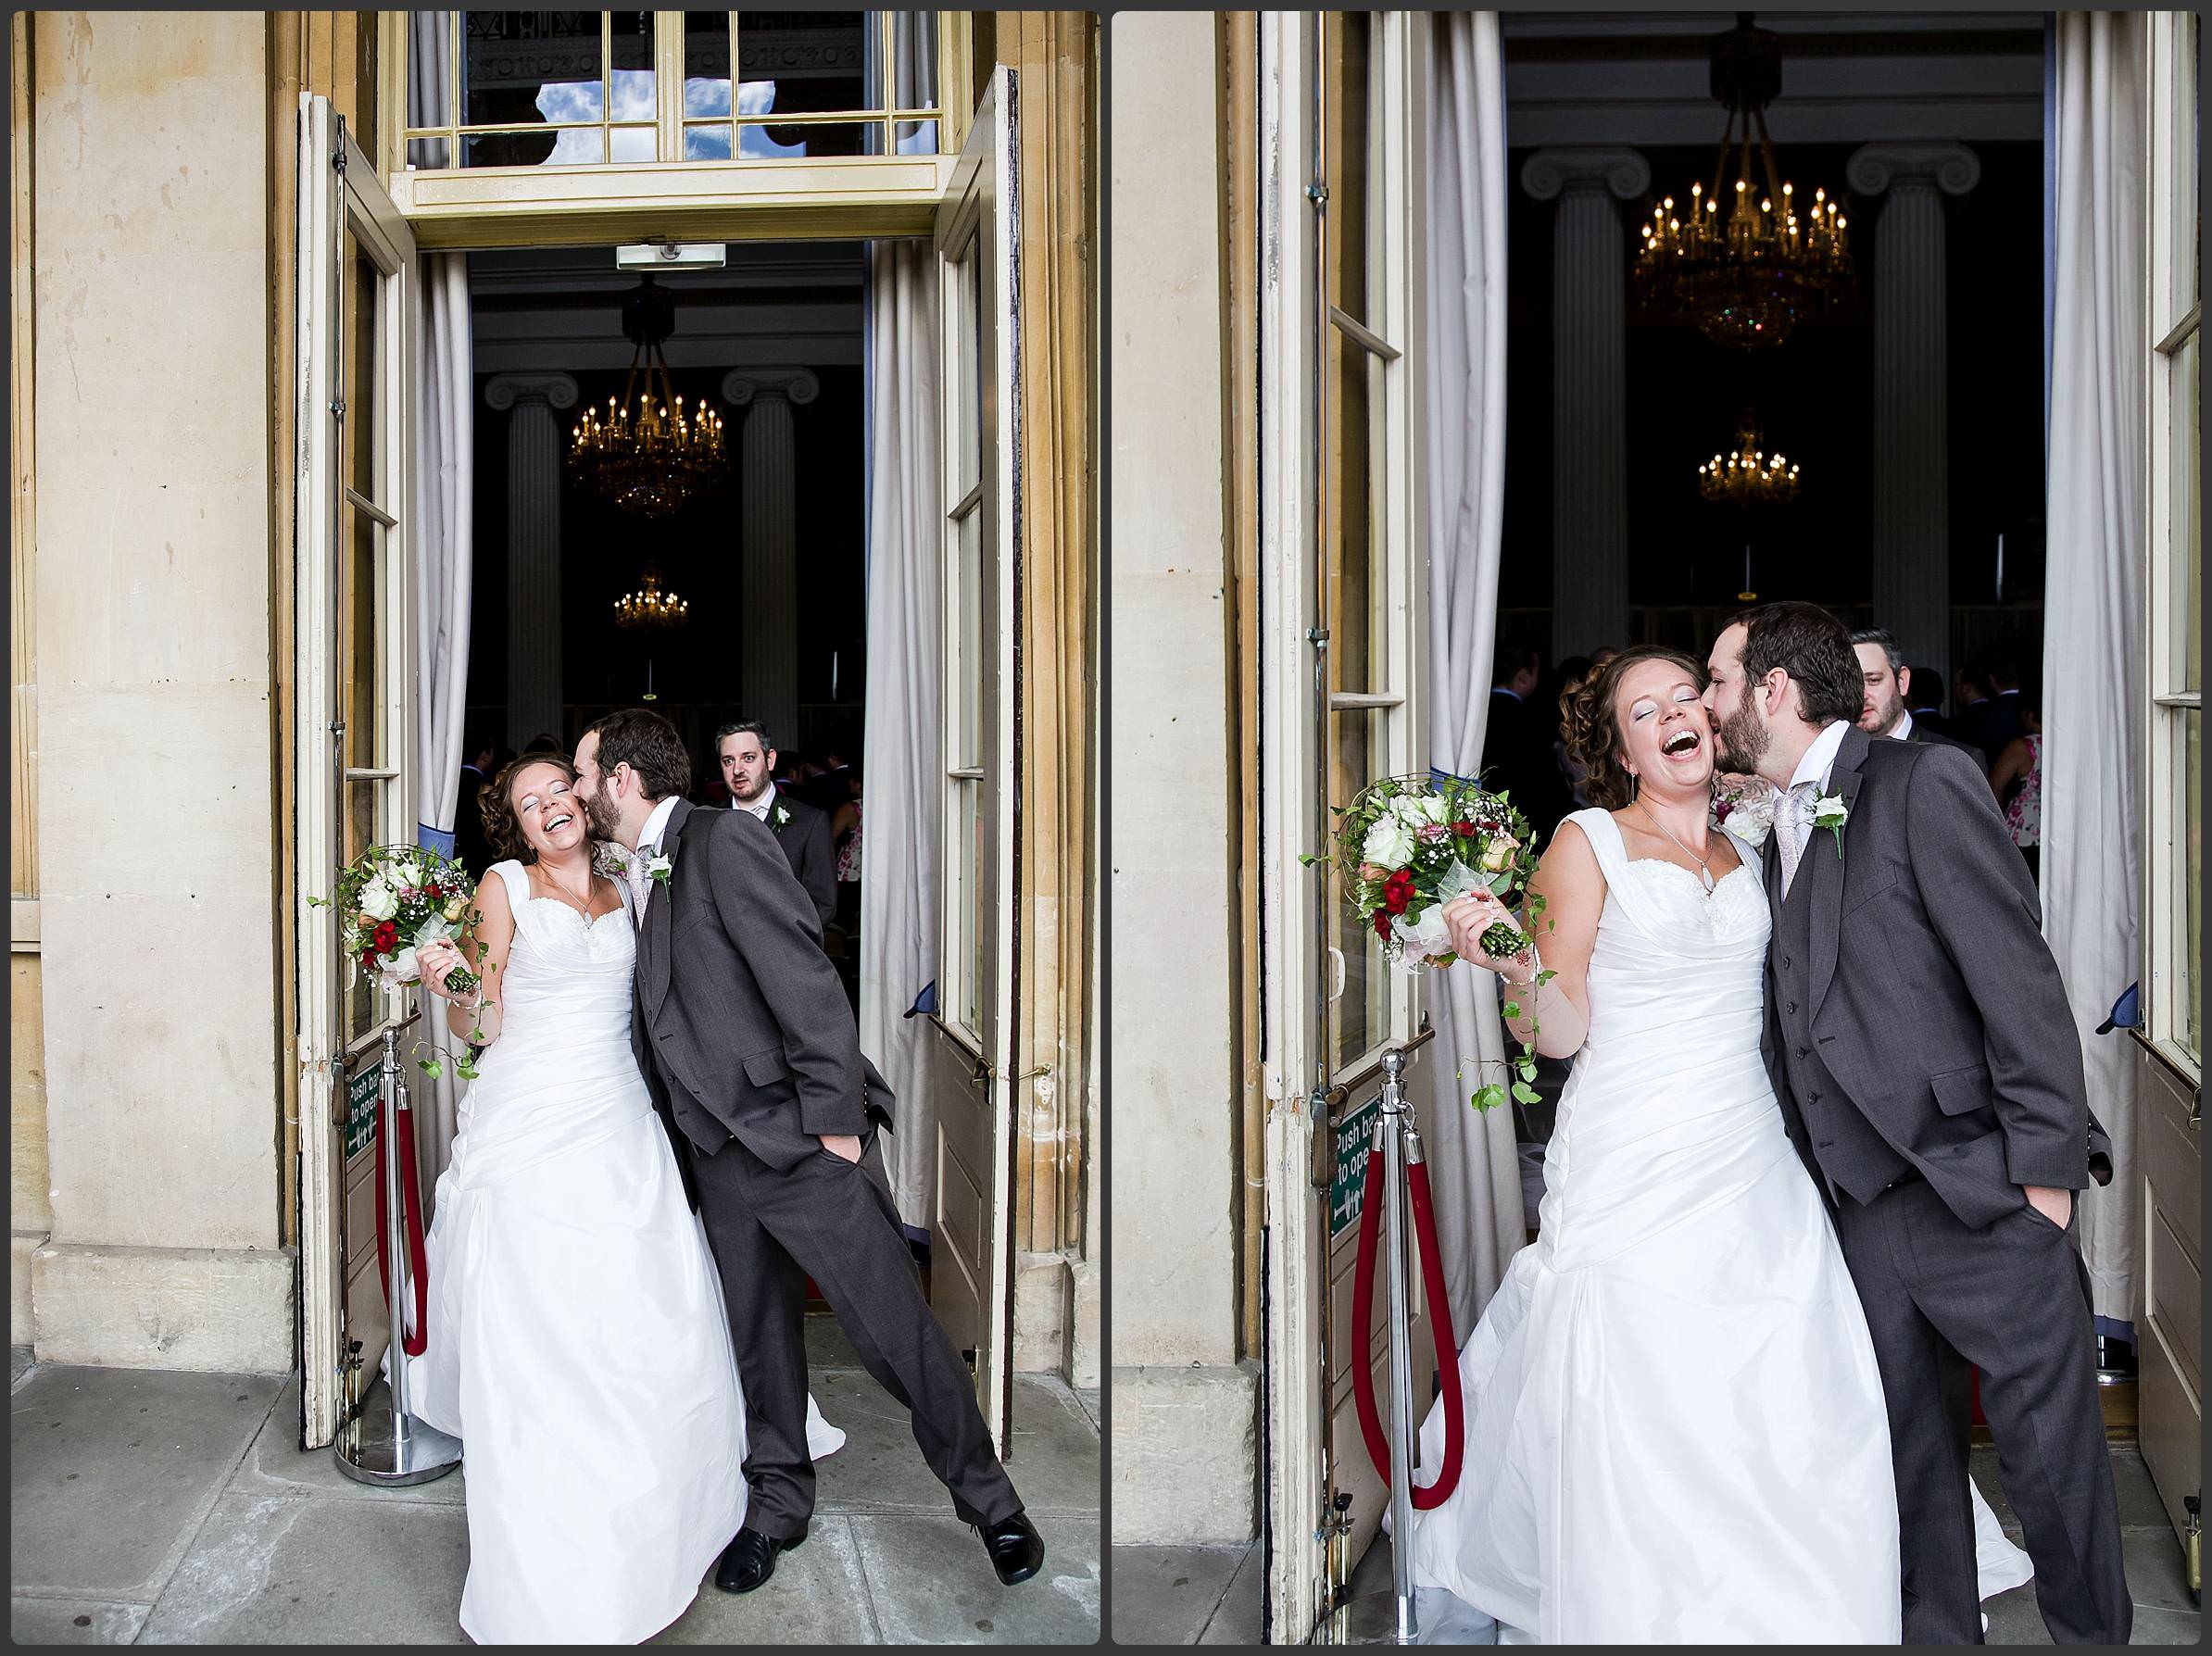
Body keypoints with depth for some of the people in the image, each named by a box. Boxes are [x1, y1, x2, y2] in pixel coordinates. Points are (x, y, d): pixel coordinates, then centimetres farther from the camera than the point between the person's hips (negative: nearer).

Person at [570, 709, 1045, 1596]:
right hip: (722, 1156, 8)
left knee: (898, 1331, -1)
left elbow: (805, 976, -16)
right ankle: (779, 1504, 33)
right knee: (759, 1340, 16)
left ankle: (989, 1499, 15)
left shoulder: (724, 839, -10)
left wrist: (834, 1120, -19)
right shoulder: (636, 875, 15)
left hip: (805, 1143, -8)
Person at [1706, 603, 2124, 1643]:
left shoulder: (1923, 784, -8)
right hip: (1866, 1199, 7)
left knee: (2048, 1447, 2)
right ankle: (1936, 1630, 29)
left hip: (1984, 1192, -7)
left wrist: (2044, 1163, -16)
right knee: (1910, 1449, 15)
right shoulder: (1779, 830, 15)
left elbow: (2019, 977, -13)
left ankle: (2095, 1634, 23)